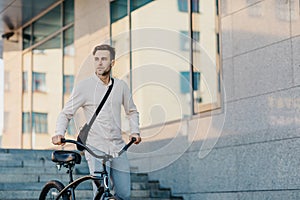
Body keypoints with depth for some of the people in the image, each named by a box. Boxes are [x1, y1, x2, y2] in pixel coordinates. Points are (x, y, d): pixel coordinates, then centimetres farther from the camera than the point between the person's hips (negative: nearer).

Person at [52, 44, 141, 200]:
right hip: (96, 148, -4)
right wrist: (59, 133, -19)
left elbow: (132, 111, 21)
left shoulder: (121, 86, 7)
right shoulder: (84, 86, -4)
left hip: (118, 147, 4)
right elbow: (66, 113, -1)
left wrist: (135, 131, 5)